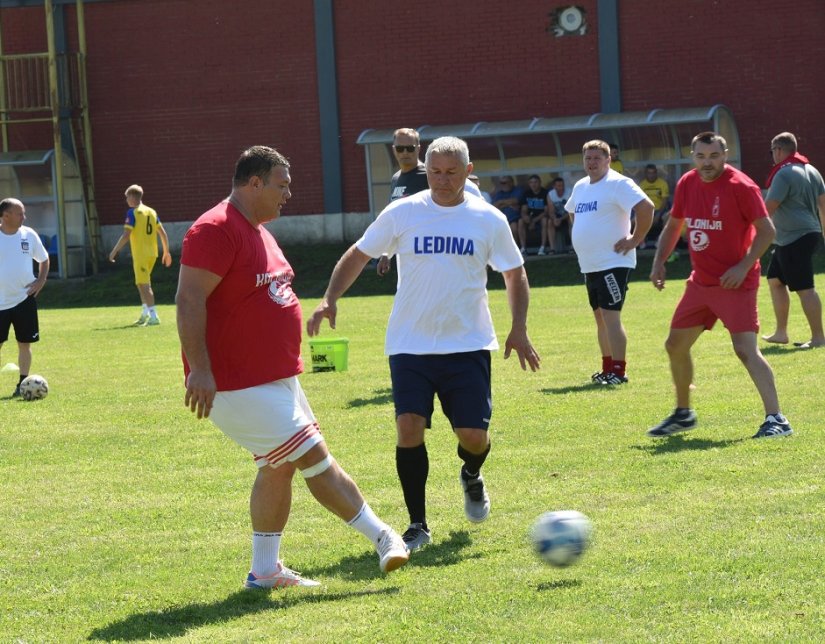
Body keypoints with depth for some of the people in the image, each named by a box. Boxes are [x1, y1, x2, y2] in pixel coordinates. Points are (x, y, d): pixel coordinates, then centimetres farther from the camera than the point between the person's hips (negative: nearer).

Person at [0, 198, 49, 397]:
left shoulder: (29, 235, 1)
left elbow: (44, 259, 15)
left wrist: (41, 280, 1)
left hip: (24, 298, 2)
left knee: (25, 343, 5)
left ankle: (23, 383, 14)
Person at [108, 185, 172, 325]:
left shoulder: (133, 213, -9)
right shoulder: (152, 212, 11)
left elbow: (126, 235, -15)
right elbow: (162, 233, 11)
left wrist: (114, 251, -8)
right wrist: (166, 252, 19)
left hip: (140, 254, -7)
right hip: (152, 254, 7)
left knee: (144, 285, -7)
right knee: (143, 283, 21)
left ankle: (154, 316, -14)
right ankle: (145, 313, 21)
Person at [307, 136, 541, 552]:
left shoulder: (489, 220, 2)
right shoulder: (402, 214, -1)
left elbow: (515, 273, 13)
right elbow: (359, 255, 7)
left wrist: (518, 330, 2)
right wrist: (330, 299, -7)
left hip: (468, 346, 1)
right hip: (410, 346, 0)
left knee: (474, 435, -5)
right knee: (409, 427, -15)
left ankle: (471, 478, 34)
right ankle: (417, 525, 0)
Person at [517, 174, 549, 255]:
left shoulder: (545, 193, -12)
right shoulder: (526, 194, 1)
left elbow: (547, 211, -15)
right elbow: (524, 211, 0)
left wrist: (535, 220, -23)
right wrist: (525, 216, -26)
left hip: (542, 216, -4)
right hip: (531, 217, 4)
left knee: (544, 220, -37)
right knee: (521, 221, -25)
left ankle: (542, 248, -35)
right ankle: (523, 248, -26)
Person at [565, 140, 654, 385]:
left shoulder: (618, 183, -12)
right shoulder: (580, 186, 14)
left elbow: (646, 206, -24)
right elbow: (572, 212, 34)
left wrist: (635, 239, -19)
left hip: (613, 262, -9)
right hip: (589, 264, 9)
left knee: (610, 314, -12)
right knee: (600, 316, 13)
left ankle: (619, 371, -10)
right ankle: (607, 368, 20)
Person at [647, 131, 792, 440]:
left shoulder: (741, 186, -15)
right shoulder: (687, 184, 5)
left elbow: (766, 230, -14)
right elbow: (673, 226, 18)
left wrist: (744, 267, -21)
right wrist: (659, 261, 6)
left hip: (735, 283, -7)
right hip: (700, 283, 7)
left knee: (746, 349, -18)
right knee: (675, 345, 14)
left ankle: (776, 419, -18)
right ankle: (683, 413, 32)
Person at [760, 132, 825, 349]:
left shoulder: (784, 174, -14)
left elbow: (768, 209, -15)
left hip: (794, 239, -10)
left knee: (804, 288, -8)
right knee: (775, 280, 17)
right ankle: (781, 333, 19)